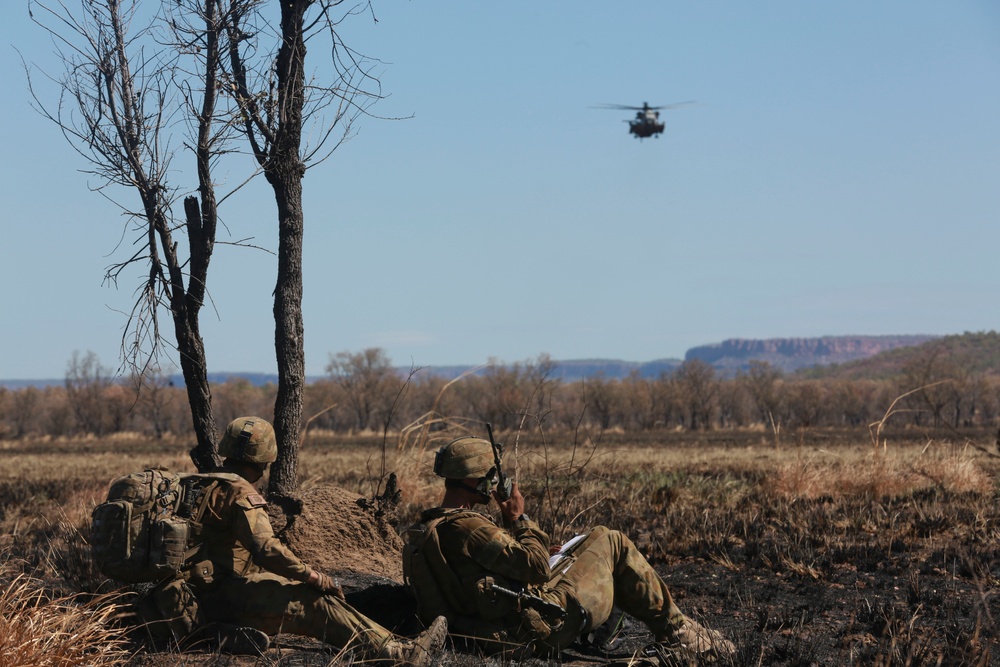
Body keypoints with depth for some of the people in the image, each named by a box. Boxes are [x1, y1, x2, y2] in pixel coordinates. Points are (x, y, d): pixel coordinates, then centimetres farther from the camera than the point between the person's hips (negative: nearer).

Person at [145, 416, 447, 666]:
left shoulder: (206, 486, 19)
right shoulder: (240, 493, -11)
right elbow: (265, 548, -24)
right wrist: (314, 577, -16)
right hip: (222, 593, -9)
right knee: (316, 603, -15)